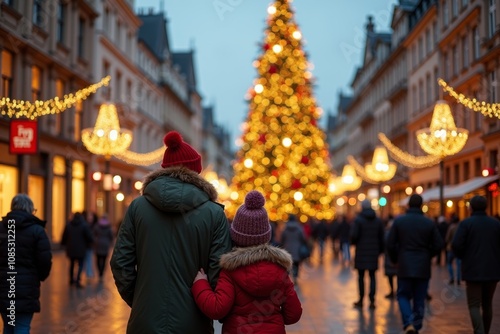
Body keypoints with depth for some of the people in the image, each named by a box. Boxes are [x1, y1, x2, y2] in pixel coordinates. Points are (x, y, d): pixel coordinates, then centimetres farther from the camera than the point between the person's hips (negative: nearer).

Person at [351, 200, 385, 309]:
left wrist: (353, 243, 7)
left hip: (361, 252, -3)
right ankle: (372, 300, 1)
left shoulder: (358, 220, -8)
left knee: (361, 276, 6)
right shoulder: (378, 220, 6)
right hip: (374, 252, 3)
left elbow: (354, 236, -14)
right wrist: (380, 250, 14)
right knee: (372, 276, 7)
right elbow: (381, 238, 6)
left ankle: (361, 300, 10)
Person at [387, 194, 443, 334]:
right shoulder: (430, 223, -2)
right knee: (419, 299, 11)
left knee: (403, 296, 10)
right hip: (423, 267, 1)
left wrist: (395, 259, 11)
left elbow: (390, 244, -6)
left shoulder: (399, 221, -5)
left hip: (404, 266, -1)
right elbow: (438, 245, -2)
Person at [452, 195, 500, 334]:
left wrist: (463, 257, 4)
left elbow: (456, 245, -15)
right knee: (487, 304, 17)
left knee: (474, 305, -2)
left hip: (473, 270, -4)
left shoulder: (466, 223, -7)